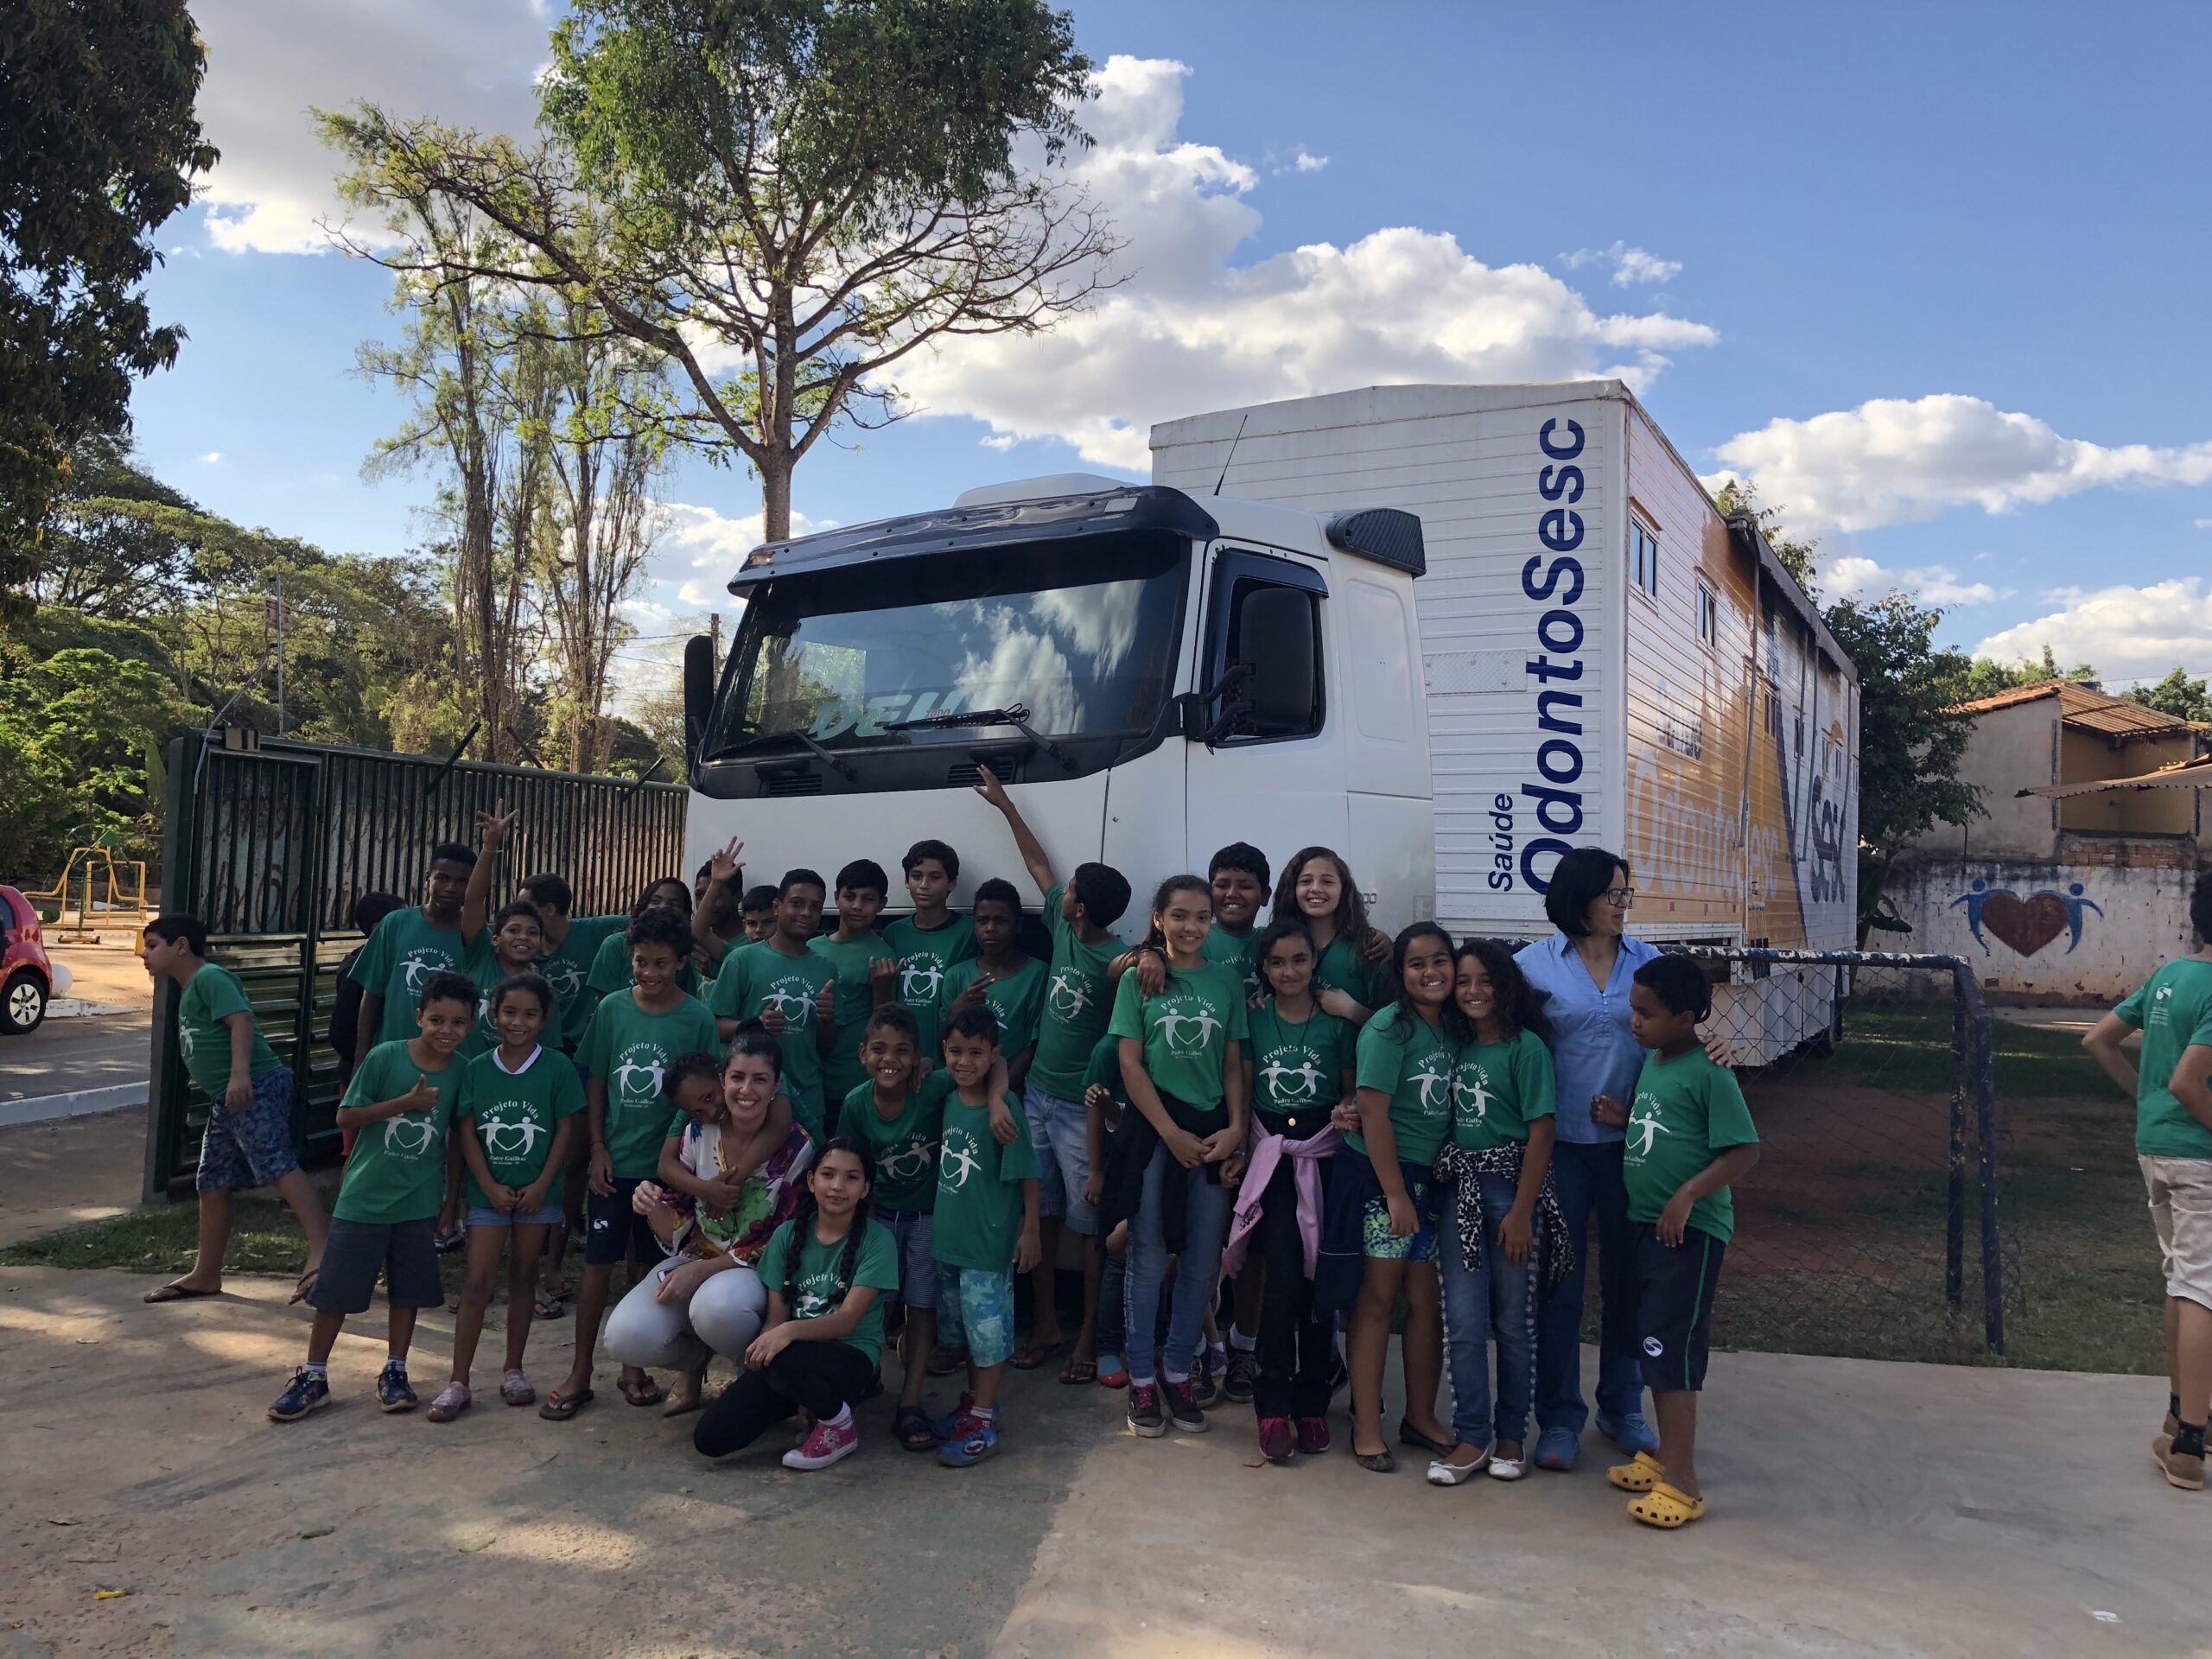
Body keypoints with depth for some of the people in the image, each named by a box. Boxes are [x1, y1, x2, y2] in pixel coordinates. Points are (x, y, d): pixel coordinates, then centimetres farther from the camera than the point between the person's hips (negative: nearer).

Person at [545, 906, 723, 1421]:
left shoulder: (698, 1019, -6)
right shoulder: (612, 1008, -2)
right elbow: (595, 1082, 3)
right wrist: (598, 1147, -2)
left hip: (665, 1164, 0)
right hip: (614, 1161, 0)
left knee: (648, 1267, 10)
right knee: (598, 1263, 4)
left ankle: (634, 1367, 25)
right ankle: (579, 1373, 16)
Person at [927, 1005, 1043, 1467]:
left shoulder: (1005, 1107, -17)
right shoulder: (948, 1100, 1)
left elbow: (1027, 1172, -13)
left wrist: (1030, 1231, -12)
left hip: (990, 1239, -7)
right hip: (949, 1236, 7)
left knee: (988, 1329, 1)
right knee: (960, 1326, 19)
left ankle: (982, 1424, 12)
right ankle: (975, 1402, 36)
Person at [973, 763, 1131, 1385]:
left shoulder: (1115, 960, -18)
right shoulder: (1062, 925, 3)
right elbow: (1038, 865, 16)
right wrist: (1006, 805, 23)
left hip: (1082, 1107, -7)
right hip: (1036, 1094, 7)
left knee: (1091, 1223, 2)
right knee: (1038, 1212, 14)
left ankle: (1090, 1334, 12)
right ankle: (1046, 1319, 26)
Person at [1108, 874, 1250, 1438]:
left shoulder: (1226, 981, 7)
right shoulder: (1138, 979, 0)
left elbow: (1233, 1063, 8)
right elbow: (1129, 1063, -4)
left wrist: (1235, 1127, -6)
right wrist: (1173, 1134, -9)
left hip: (1214, 1132, 3)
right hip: (1154, 1131, -3)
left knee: (1204, 1262, 7)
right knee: (1149, 1259, 3)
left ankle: (1178, 1371, 22)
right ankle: (1141, 1378, 16)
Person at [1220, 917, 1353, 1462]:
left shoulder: (1337, 1022, 4)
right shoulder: (1254, 1020, 5)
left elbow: (1351, 1091, 9)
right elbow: (1241, 1089, 7)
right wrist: (1237, 1149, -2)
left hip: (1323, 1158, 1)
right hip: (1270, 1157, -1)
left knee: (1317, 1279, 3)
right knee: (1283, 1277, -13)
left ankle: (1312, 1402, 16)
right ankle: (1273, 1406, -3)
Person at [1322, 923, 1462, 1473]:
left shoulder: (1456, 1029, 5)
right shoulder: (1389, 1029, -14)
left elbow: (1455, 1106, 11)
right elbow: (1374, 1113, -16)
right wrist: (1396, 1195, -16)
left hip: (1433, 1178, 6)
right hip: (1380, 1177, -6)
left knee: (1428, 1302, 9)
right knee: (1378, 1298, 1)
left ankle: (1421, 1418, 23)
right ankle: (1367, 1428, 10)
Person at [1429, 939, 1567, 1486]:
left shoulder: (1526, 1047, -8)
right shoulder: (1458, 1046, 9)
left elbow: (1541, 1133, -10)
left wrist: (1521, 1212, -13)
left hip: (1510, 1188, -4)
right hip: (1458, 1189, 4)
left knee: (1513, 1322, 7)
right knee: (1463, 1322, 2)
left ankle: (1511, 1435, 22)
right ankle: (1473, 1437, 13)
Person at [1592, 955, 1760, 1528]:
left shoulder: (1708, 1072, -16)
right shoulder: (1651, 1063, 11)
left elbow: (1745, 1149, -18)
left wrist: (1688, 1195, -24)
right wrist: (1622, 1118, 5)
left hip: (1690, 1229, -9)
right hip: (1643, 1222, 9)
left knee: (1672, 1350, -8)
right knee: (1654, 1345, 16)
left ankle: (1682, 1485, 0)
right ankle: (1665, 1455, 29)